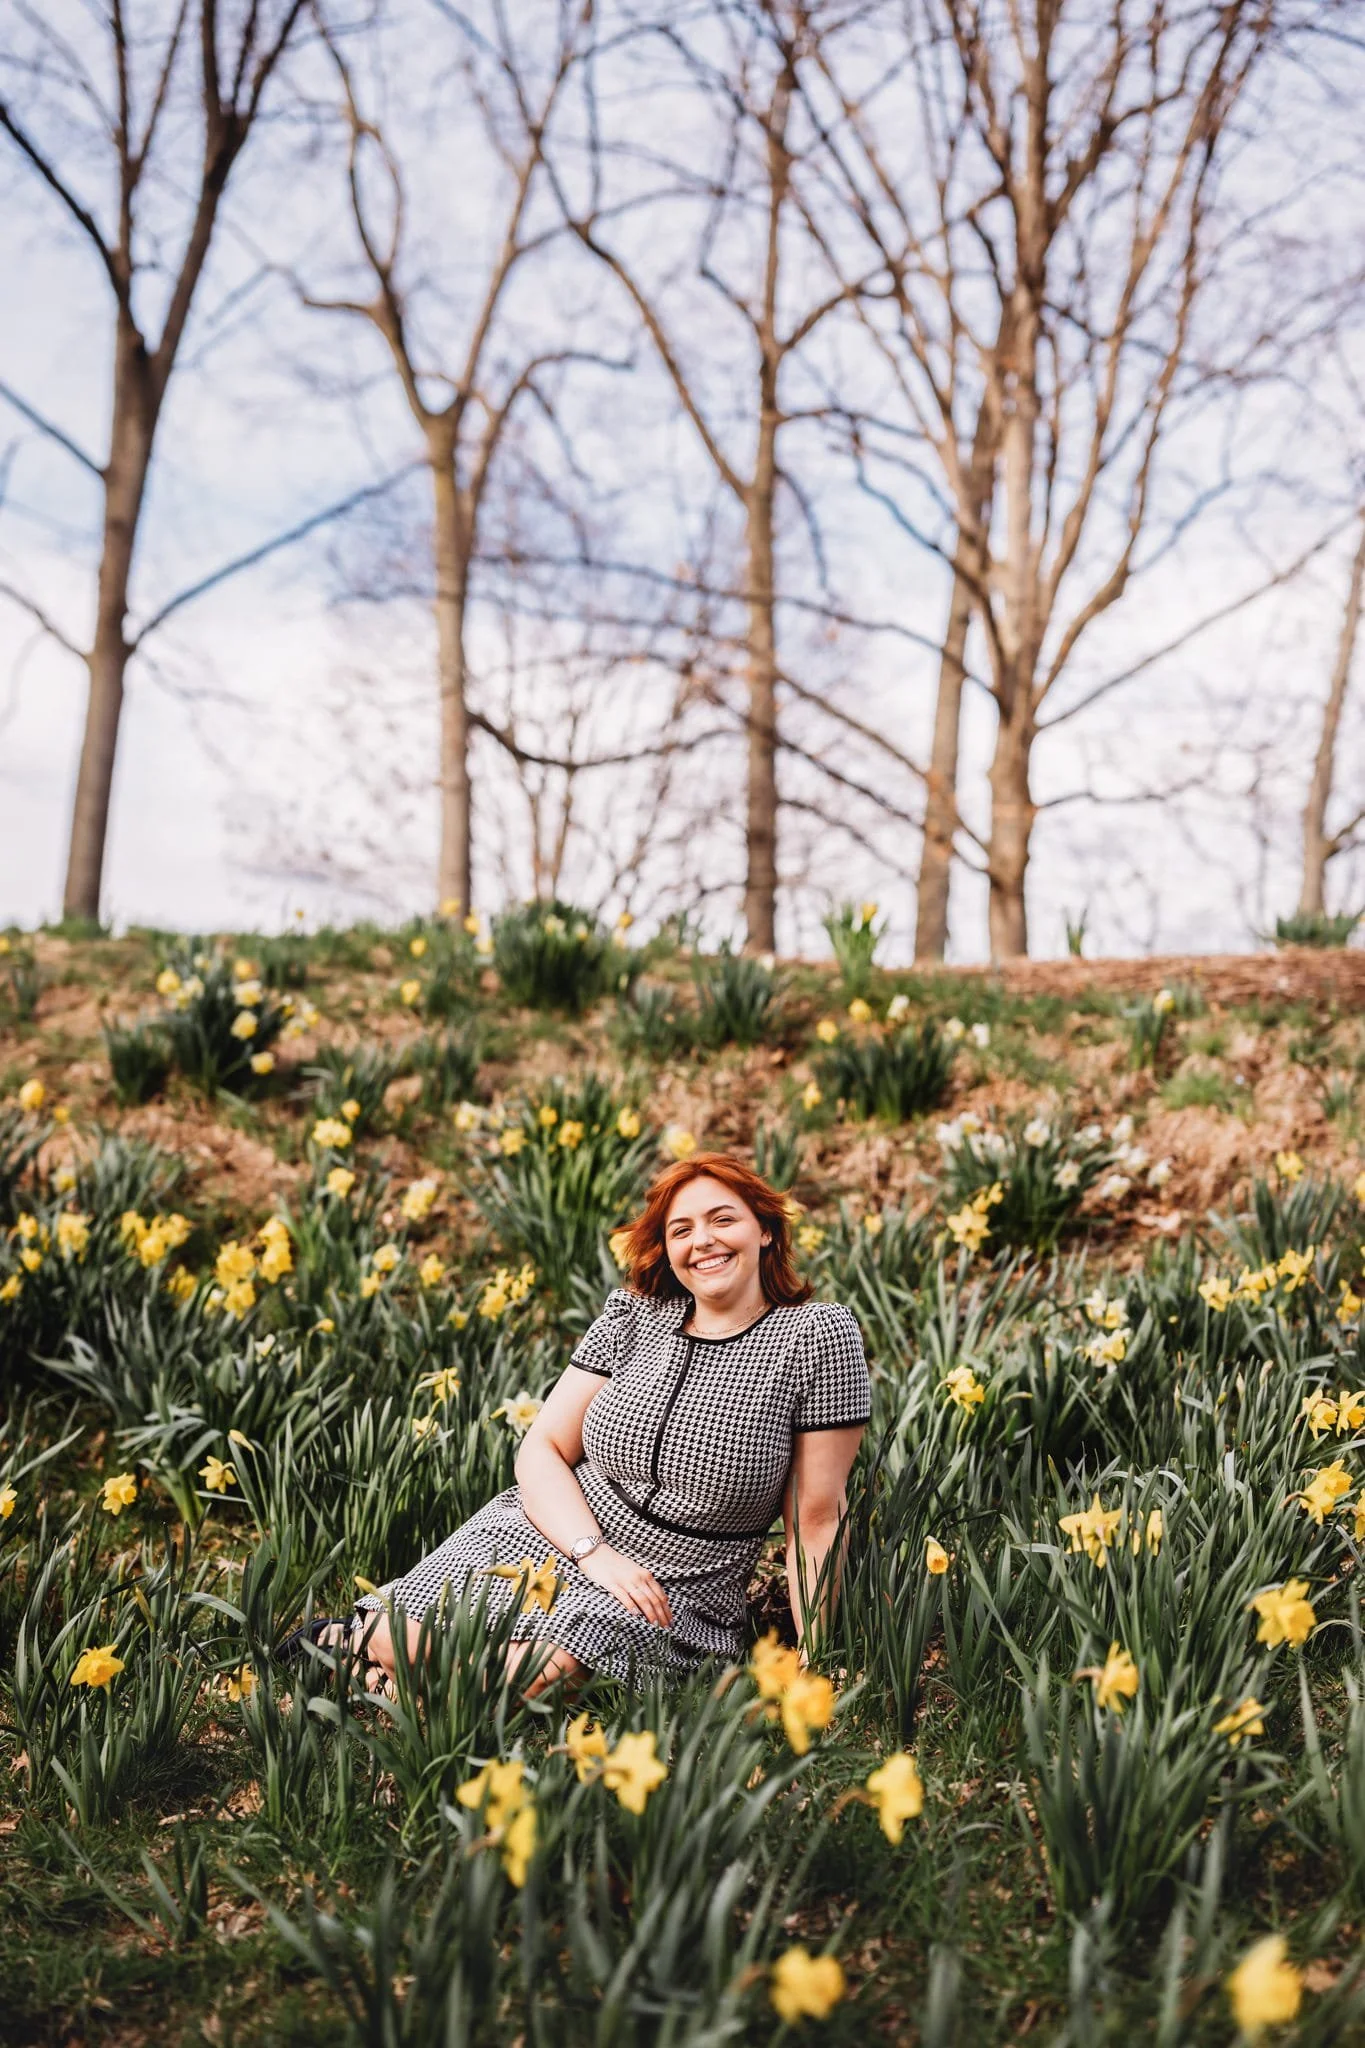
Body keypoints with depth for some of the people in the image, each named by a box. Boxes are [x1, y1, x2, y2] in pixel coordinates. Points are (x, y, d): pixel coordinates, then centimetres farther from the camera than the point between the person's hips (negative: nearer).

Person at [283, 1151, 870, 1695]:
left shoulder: (820, 1334, -9)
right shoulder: (634, 1314, 1)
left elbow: (814, 1522, -8)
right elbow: (542, 1448, 0)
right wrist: (597, 1554, -16)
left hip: (667, 1602, -2)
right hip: (547, 1537, 3)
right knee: (395, 1648, -20)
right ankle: (352, 1635, 14)